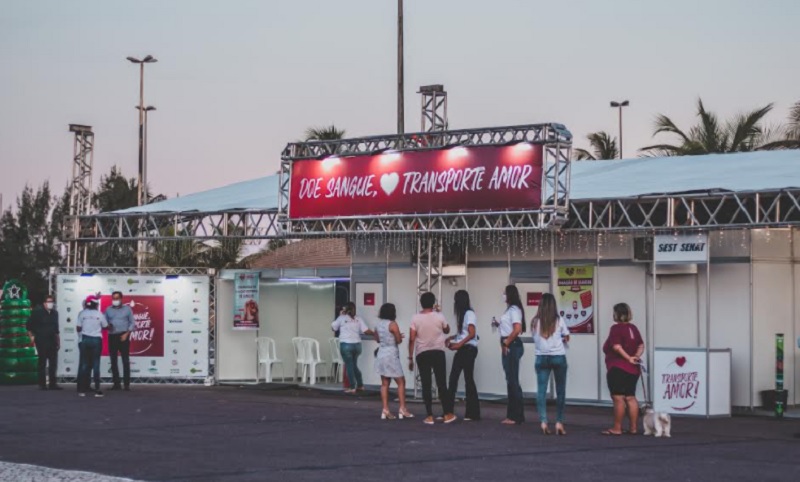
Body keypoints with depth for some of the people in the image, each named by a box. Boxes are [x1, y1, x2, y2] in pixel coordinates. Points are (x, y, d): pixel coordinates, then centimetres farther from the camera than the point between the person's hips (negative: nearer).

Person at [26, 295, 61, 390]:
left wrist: (58, 341, 15)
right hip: (41, 342, -5)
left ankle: (52, 383, 10)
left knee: (53, 363, 4)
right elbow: (29, 325, -1)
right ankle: (42, 384, 4)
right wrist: (32, 337, -6)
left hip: (52, 342, 5)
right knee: (42, 363, -1)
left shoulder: (55, 313, 11)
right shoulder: (38, 313, -4)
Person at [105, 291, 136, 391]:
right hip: (112, 336, 3)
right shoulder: (108, 310, 10)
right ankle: (116, 383, 9)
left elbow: (132, 323, 2)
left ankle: (127, 384, -6)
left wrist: (126, 334, -9)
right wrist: (107, 326, -14)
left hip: (123, 336, -3)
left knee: (125, 361, -5)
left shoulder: (127, 309, 4)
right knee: (113, 361, 3)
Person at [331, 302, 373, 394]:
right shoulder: (358, 319, 5)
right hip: (357, 344, 4)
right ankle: (360, 385, 20)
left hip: (346, 344, -4)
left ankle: (352, 387, 0)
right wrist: (375, 333, 15)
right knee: (354, 365, 18)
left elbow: (333, 327, 10)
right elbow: (366, 331, -2)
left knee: (349, 366, 2)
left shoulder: (342, 318, -2)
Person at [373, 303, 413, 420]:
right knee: (401, 382, 2)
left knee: (385, 383, 7)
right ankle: (403, 409, 0)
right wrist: (398, 336, 10)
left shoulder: (378, 324, 7)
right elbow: (399, 340, -10)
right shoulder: (393, 324, -14)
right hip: (391, 355, -7)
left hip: (381, 355, 7)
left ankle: (385, 410, 4)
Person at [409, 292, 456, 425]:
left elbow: (412, 339, -5)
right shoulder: (439, 316, -3)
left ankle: (429, 416, 2)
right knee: (441, 384, 3)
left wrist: (410, 358, 2)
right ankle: (448, 414, 0)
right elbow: (447, 330, 17)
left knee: (426, 385, 3)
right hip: (438, 353, 0)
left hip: (422, 354, 0)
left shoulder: (416, 318, -4)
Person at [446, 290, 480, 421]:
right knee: (453, 379, 4)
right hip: (462, 350, 9)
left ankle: (473, 413, 1)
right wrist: (452, 338, 8)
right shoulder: (462, 314, 15)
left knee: (468, 380, -5)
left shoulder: (469, 314, -11)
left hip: (469, 349, -9)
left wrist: (459, 344, -22)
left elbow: (472, 334, -18)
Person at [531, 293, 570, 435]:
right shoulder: (559, 321, -6)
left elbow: (535, 339, 4)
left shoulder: (535, 322, -2)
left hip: (541, 358, 1)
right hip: (558, 357, -1)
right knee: (560, 391, 7)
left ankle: (543, 421, -5)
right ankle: (559, 422, 5)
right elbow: (566, 338, 7)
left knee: (541, 390, 4)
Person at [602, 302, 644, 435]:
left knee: (618, 398, -6)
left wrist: (629, 358, -13)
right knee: (630, 398, 12)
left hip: (618, 368, -9)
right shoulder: (633, 328, 14)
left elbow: (617, 347, -21)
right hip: (633, 369, 9)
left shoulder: (616, 328, -12)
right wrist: (636, 356, -2)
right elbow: (641, 346, 12)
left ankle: (617, 428, -6)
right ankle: (634, 428, 12)